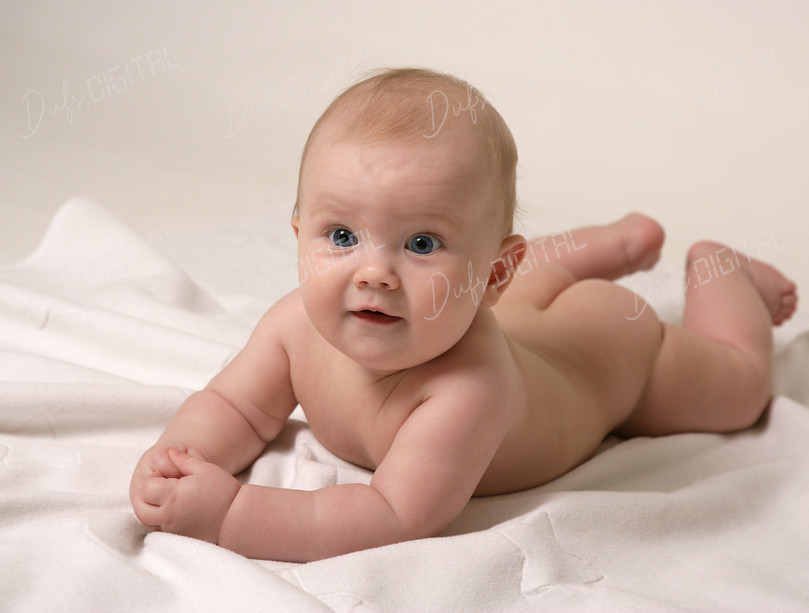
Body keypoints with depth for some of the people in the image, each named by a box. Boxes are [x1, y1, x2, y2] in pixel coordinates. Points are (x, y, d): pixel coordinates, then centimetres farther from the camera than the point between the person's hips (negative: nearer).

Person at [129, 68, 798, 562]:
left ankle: (716, 267, 46)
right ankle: (624, 241, 56)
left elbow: (400, 519, -53)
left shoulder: (470, 388, -52)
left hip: (610, 344, -4)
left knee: (740, 385, 23)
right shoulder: (300, 325, -35)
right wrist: (177, 460, -43)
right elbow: (234, 407, -21)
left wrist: (230, 512, -57)